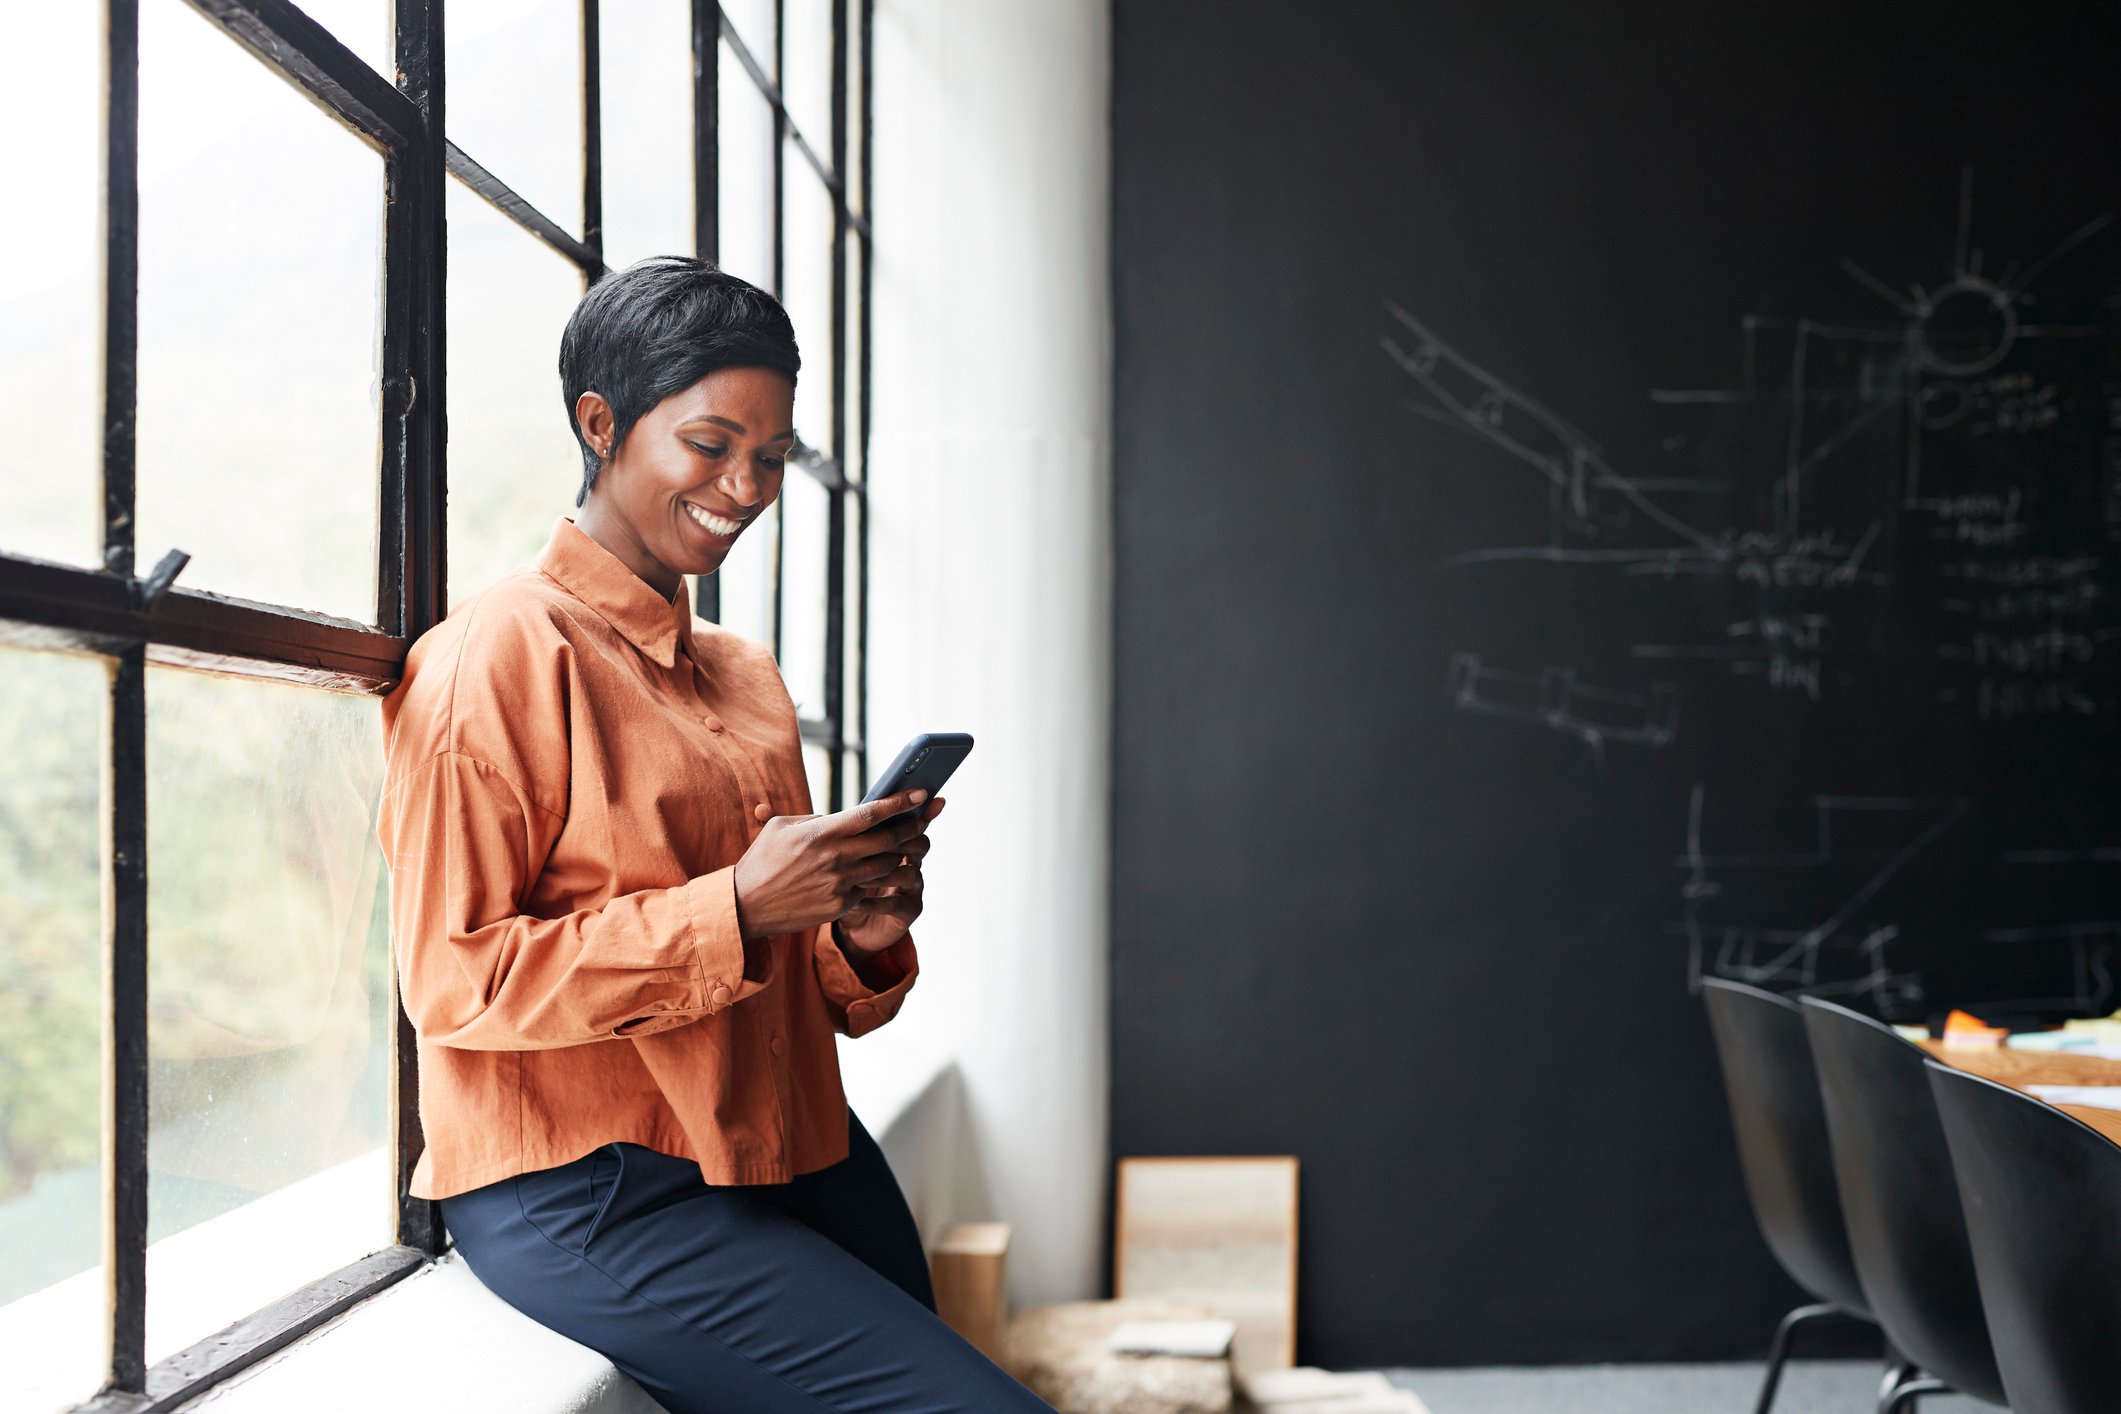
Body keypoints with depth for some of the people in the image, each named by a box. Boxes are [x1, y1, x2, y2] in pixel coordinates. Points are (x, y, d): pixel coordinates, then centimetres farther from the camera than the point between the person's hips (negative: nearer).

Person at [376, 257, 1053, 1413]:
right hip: (585, 1190, -8)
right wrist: (732, 911, -19)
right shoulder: (497, 657, -7)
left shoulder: (744, 675, 17)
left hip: (797, 1158, 8)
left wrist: (863, 935, -1)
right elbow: (454, 983, -13)